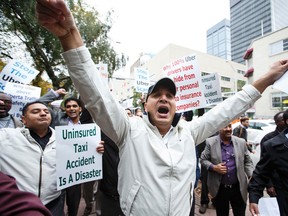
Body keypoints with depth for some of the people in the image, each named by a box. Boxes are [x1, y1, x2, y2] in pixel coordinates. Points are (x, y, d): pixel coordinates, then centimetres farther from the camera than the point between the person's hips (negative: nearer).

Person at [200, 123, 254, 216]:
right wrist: (213, 167, -19)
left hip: (238, 187, 2)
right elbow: (203, 159, -3)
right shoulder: (210, 142, -10)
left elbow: (247, 162, 6)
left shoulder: (241, 142, -2)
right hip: (219, 188, -1)